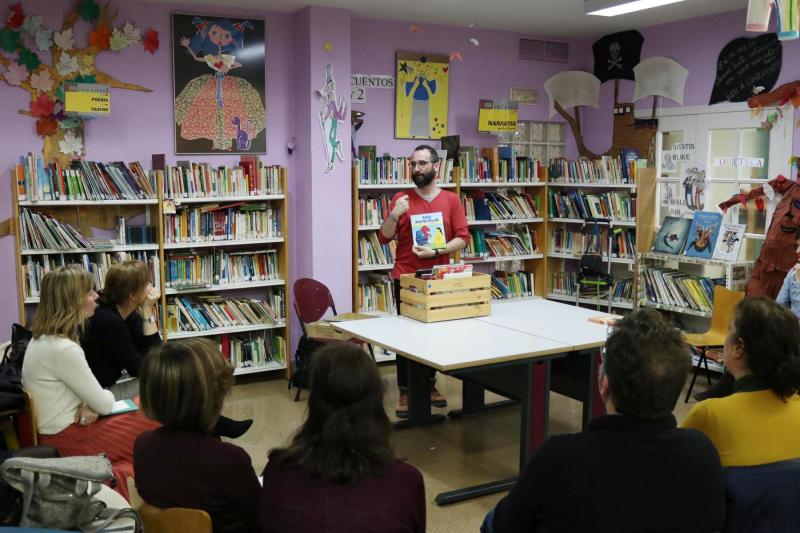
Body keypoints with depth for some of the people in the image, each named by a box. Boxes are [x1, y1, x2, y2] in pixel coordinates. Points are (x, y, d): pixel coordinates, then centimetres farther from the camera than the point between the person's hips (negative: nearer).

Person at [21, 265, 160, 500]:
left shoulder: (43, 338, 6)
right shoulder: (63, 349, -25)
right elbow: (104, 404, -17)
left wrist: (90, 405, -6)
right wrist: (94, 405, 6)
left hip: (57, 430, 9)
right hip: (65, 440, -9)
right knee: (157, 428, -4)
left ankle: (115, 471, 0)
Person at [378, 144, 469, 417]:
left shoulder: (451, 200, 3)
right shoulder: (401, 199, 2)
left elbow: (462, 238, -1)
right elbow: (383, 238, 0)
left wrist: (436, 252, -16)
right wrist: (395, 215, -17)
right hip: (406, 279, -1)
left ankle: (429, 384, 25)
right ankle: (405, 392, 7)